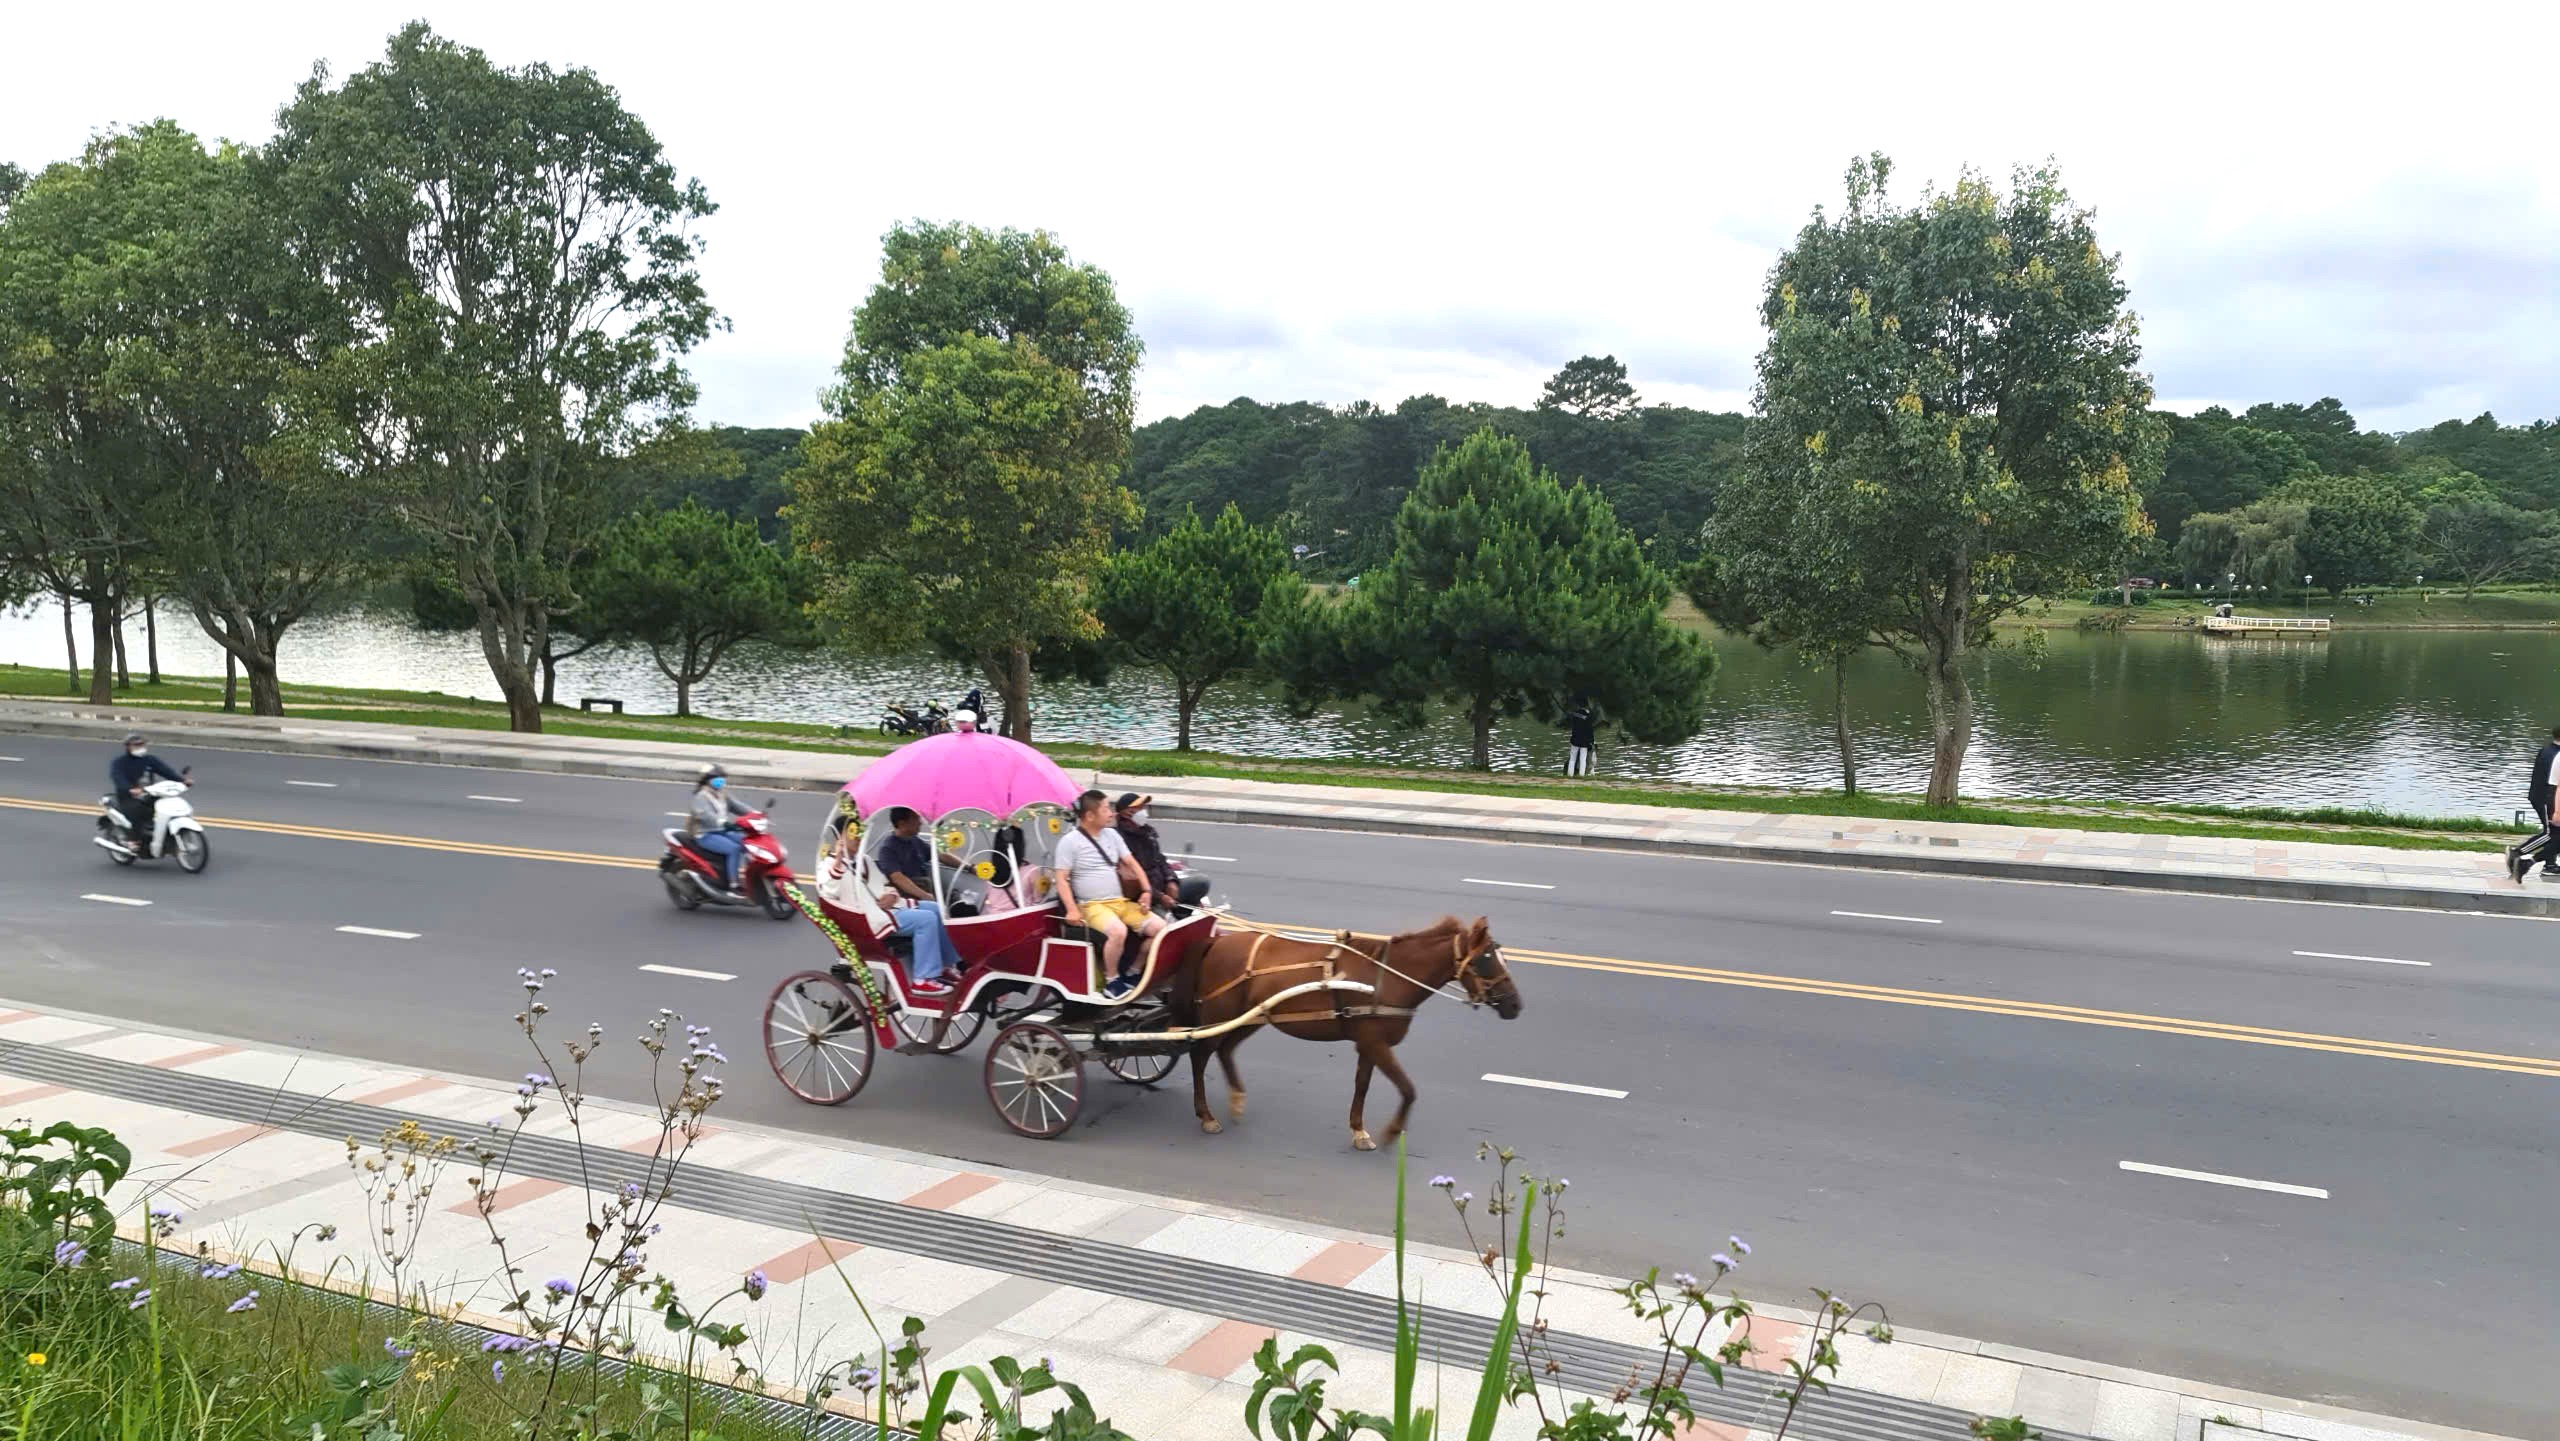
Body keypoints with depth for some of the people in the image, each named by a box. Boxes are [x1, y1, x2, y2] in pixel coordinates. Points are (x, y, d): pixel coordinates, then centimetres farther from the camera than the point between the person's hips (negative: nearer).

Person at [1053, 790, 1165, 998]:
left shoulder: (1111, 834, 12)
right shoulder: (1070, 842, -7)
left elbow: (1131, 863, 15)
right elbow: (1062, 879, -9)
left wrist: (1146, 891, 1)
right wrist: (1072, 909, -21)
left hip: (1121, 902, 7)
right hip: (1093, 906, -7)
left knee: (1160, 927, -10)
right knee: (1118, 931, -36)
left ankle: (1132, 974, 6)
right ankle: (1113, 981, -14)